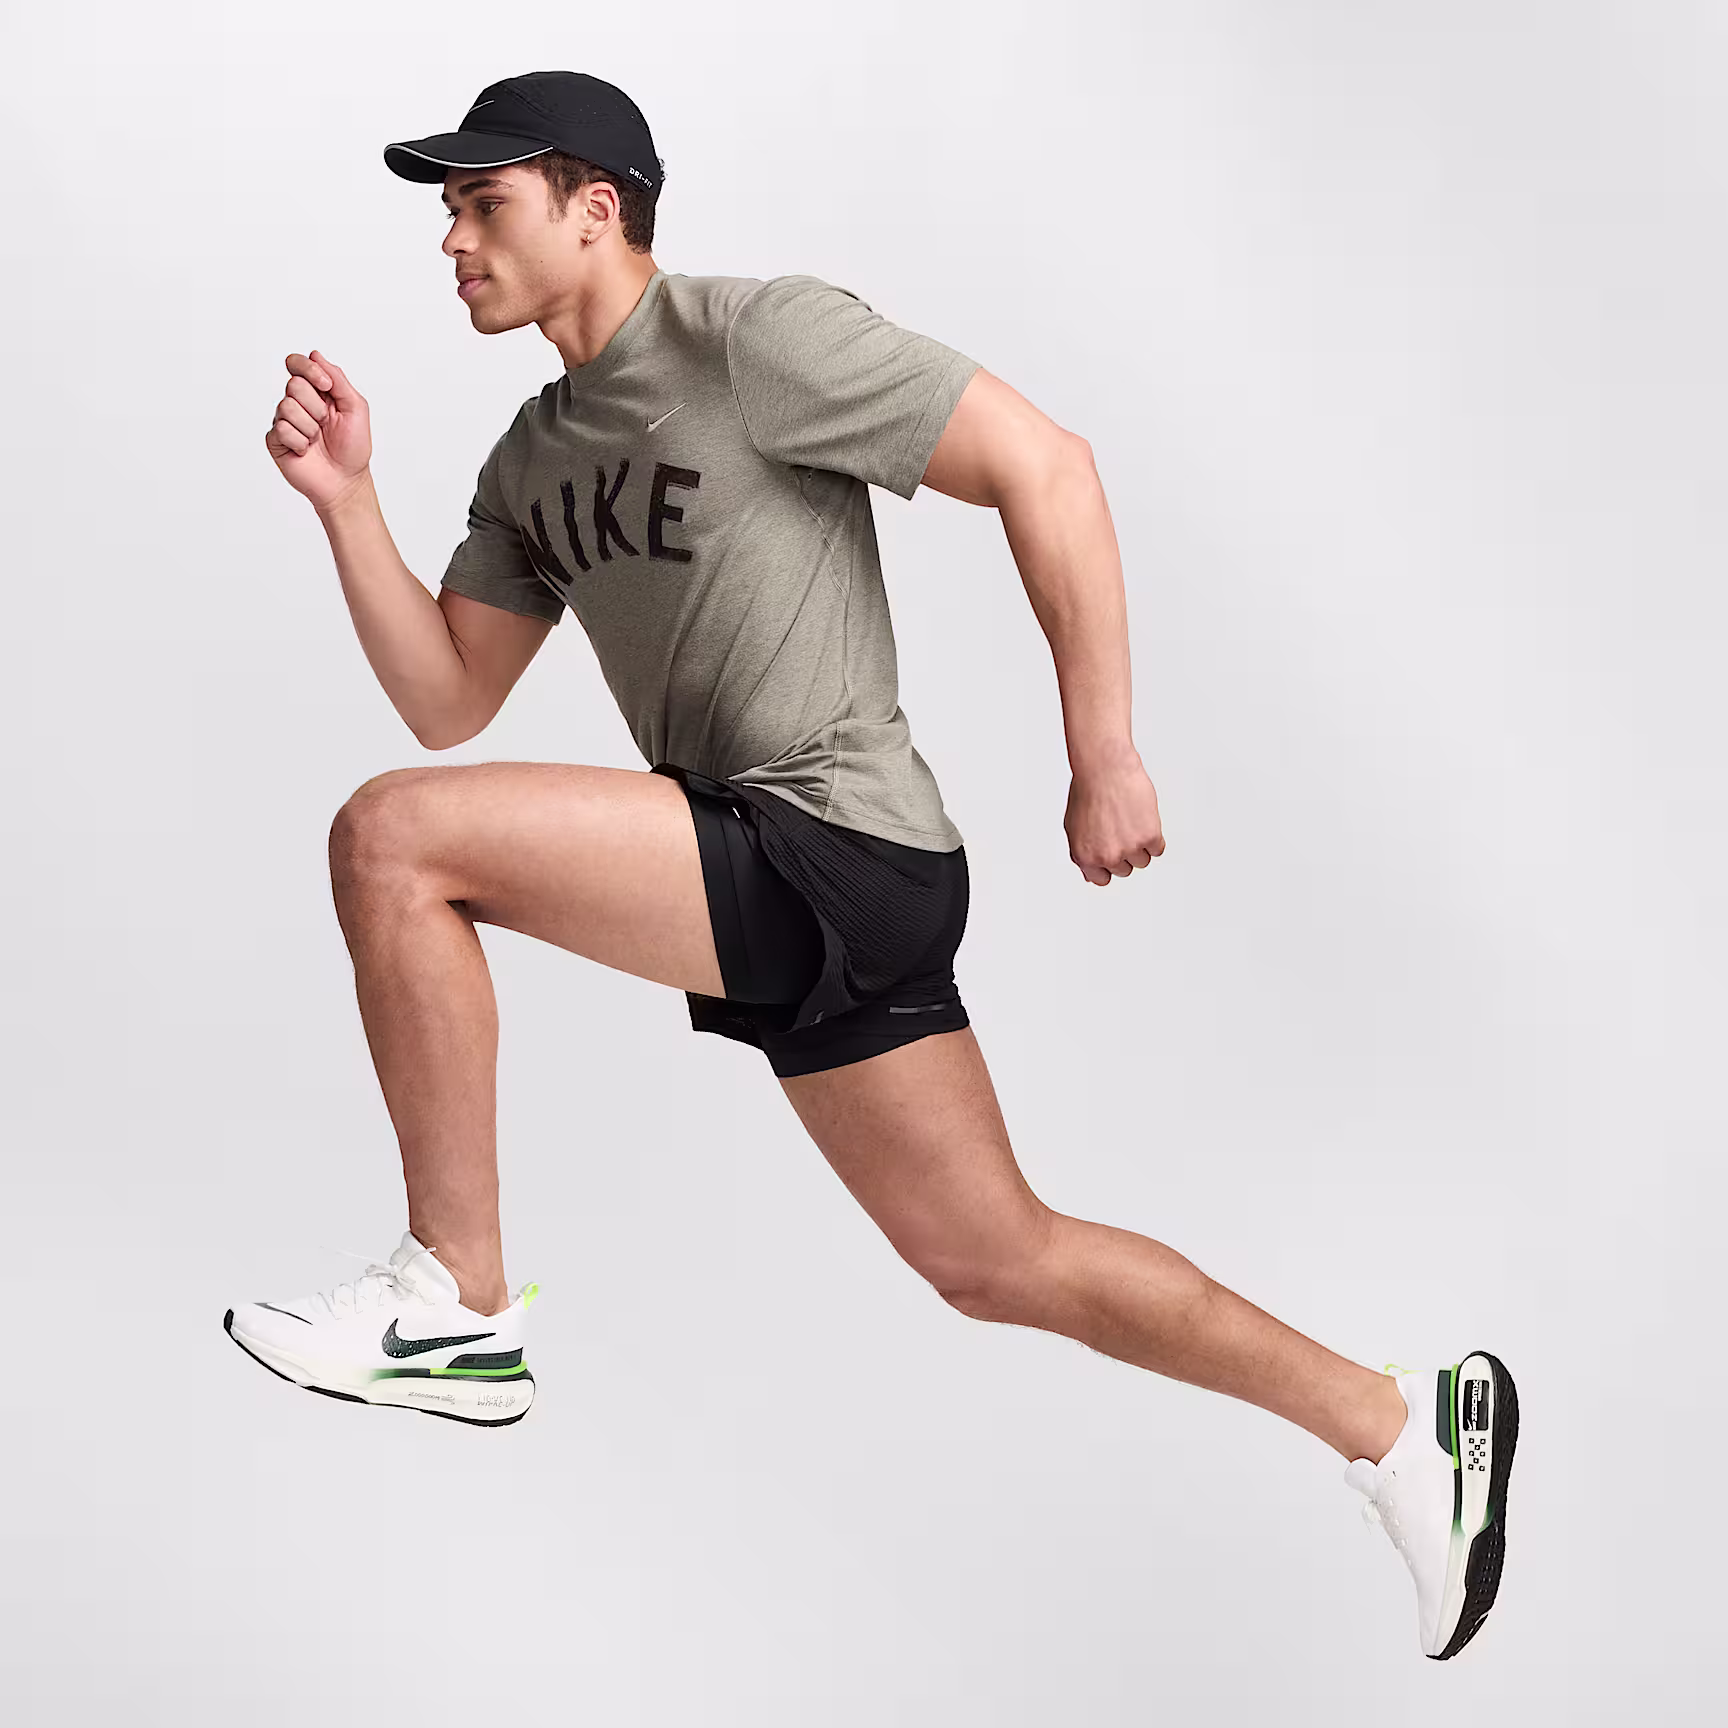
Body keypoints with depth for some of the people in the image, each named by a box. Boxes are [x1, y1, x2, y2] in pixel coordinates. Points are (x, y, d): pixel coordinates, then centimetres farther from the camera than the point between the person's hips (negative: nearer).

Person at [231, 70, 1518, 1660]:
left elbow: (1045, 466, -11)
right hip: (762, 893, 9)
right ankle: (1395, 1425, 24)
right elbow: (447, 703, 15)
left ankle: (458, 1303, -5)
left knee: (389, 838, -15)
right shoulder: (535, 458, 17)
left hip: (836, 857, -9)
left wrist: (1105, 753, -12)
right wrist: (346, 500, 2)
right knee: (999, 1261, 12)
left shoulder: (756, 337, -9)